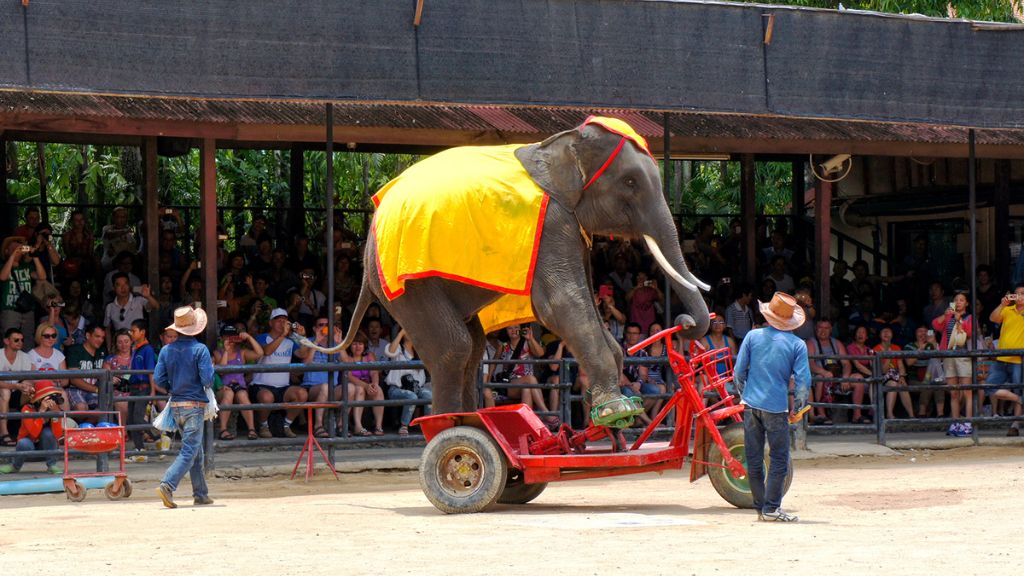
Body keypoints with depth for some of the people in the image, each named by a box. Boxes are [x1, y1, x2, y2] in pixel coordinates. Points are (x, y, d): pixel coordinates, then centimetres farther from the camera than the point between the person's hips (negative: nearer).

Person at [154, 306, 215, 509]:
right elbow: (208, 380, -16)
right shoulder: (200, 349, -12)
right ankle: (167, 485, -23)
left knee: (196, 451, 17)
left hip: (176, 406, 6)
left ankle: (201, 494, 19)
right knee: (189, 451, -6)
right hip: (195, 405, -6)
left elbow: (159, 380, 0)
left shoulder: (166, 350, 2)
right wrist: (211, 368, 5)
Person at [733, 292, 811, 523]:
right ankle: (771, 508, -3)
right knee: (779, 459, 2)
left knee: (754, 459, 8)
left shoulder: (753, 336, 4)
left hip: (751, 403, 3)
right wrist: (799, 405, 9)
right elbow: (803, 380, -6)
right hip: (776, 408, -3)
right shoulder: (797, 345, -3)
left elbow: (739, 371, 5)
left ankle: (760, 508, 11)